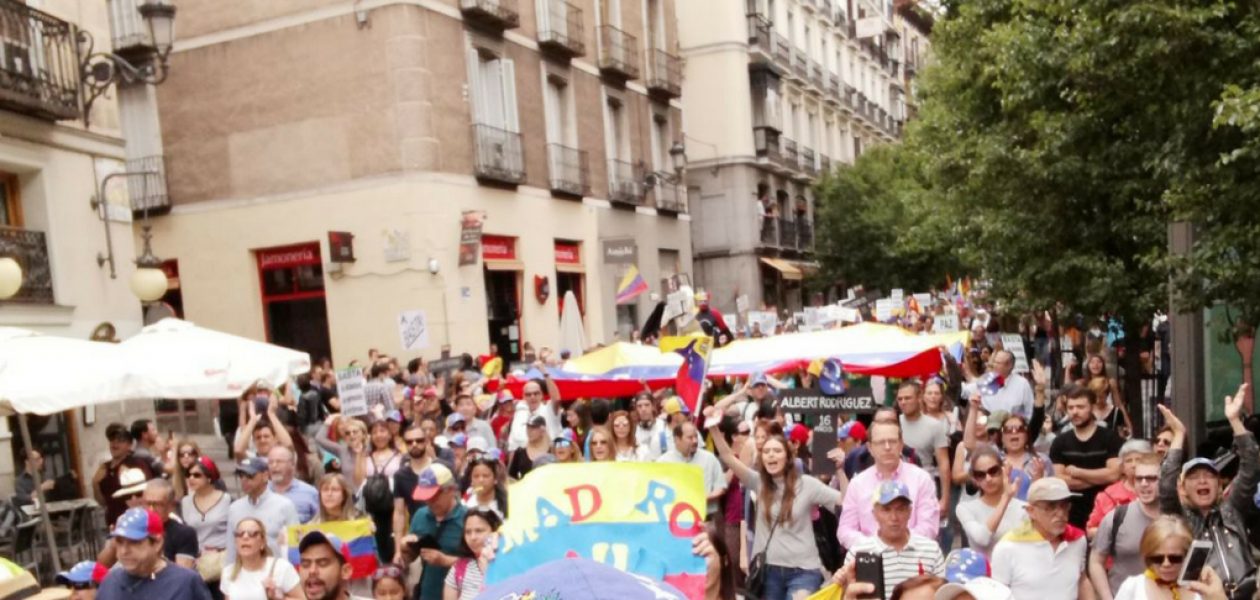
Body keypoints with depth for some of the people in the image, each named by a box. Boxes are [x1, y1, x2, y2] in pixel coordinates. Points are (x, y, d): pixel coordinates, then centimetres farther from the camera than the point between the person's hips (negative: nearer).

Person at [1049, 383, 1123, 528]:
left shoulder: (1110, 438, -1)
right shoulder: (1060, 442, 6)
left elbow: (1114, 474, -14)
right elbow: (1059, 481, -4)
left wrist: (1077, 472, -6)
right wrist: (1099, 478, -9)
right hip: (1071, 516, 2)